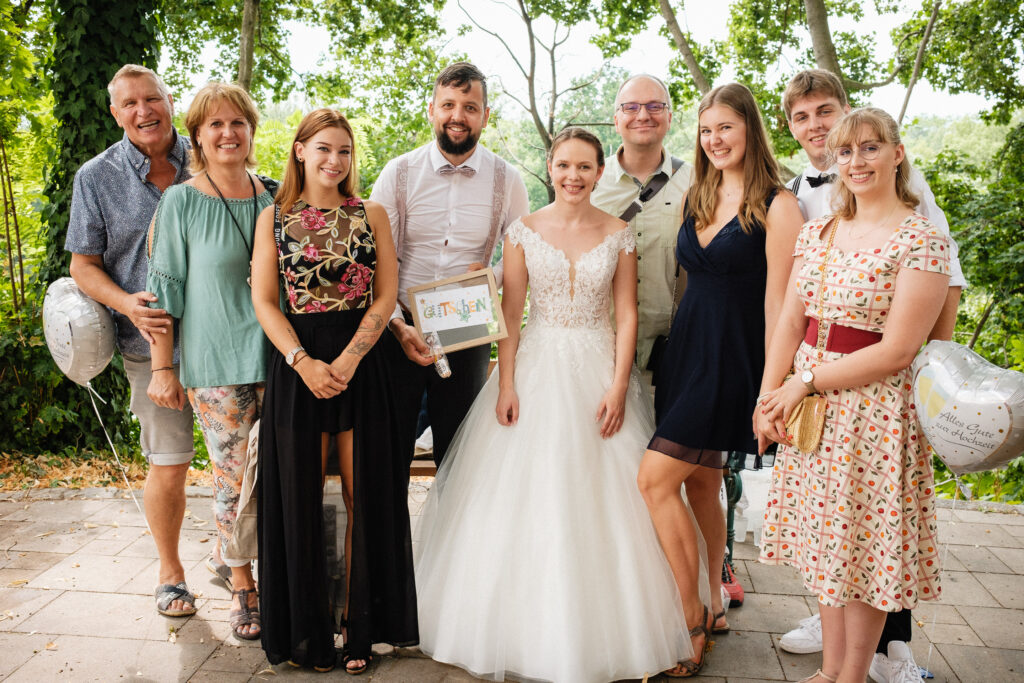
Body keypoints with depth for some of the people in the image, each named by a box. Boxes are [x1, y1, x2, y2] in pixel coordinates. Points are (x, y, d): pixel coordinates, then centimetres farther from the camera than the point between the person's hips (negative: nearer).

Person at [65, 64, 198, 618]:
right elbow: (83, 265, 4)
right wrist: (128, 304, -14)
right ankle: (170, 572, 26)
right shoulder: (97, 177, 3)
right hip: (153, 341, -1)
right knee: (167, 465, 3)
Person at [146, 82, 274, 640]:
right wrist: (162, 368, -3)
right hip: (215, 364, -3)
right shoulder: (180, 203, -2)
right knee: (233, 479, 3)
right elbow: (164, 290, -1)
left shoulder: (274, 198, 7)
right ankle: (242, 587, 21)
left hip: (275, 357, 3)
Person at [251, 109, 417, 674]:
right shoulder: (274, 219, 7)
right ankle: (307, 632, 19)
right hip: (296, 366, 0)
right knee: (300, 497, 5)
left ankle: (360, 627, 16)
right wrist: (304, 362, -13)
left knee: (364, 496, 3)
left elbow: (386, 294, 2)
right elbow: (263, 301, 1)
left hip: (361, 363, 1)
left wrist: (349, 358, -11)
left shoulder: (372, 215, 8)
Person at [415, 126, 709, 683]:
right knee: (528, 499, 3)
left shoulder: (618, 235, 3)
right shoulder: (524, 231, 2)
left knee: (601, 500, 3)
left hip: (598, 370, 0)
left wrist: (618, 386, -8)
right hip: (536, 367, 0)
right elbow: (510, 313, 0)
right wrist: (506, 383, -8)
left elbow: (626, 315, 1)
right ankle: (528, 631, 18)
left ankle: (600, 634, 19)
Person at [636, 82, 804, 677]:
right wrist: (670, 357, 13)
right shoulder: (698, 199, 13)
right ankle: (714, 608, 28)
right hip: (685, 349, 7)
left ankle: (693, 625, 2)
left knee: (656, 478, -11)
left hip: (731, 359, -7)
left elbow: (777, 302, -12)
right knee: (701, 484, 12)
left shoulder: (776, 205, -8)